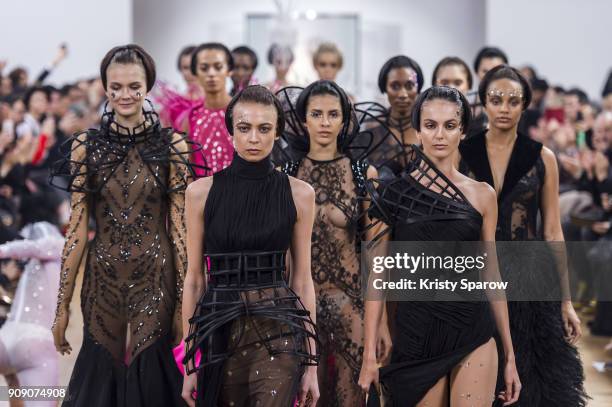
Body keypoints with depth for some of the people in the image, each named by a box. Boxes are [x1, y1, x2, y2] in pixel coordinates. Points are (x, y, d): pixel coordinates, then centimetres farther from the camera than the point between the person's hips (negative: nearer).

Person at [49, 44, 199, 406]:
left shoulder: (173, 146, -1)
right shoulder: (86, 146, 2)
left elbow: (179, 227, -1)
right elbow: (77, 229, 2)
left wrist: (184, 301, -4)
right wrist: (63, 304, 2)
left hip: (155, 280, -1)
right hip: (102, 278, 1)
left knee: (146, 376, 0)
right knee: (102, 375, 7)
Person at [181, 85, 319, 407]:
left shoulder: (298, 193, 2)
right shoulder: (202, 192, 2)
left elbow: (302, 279, 6)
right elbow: (194, 279, 5)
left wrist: (311, 362, 3)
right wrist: (189, 361, 3)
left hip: (277, 332, -1)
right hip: (221, 332, 1)